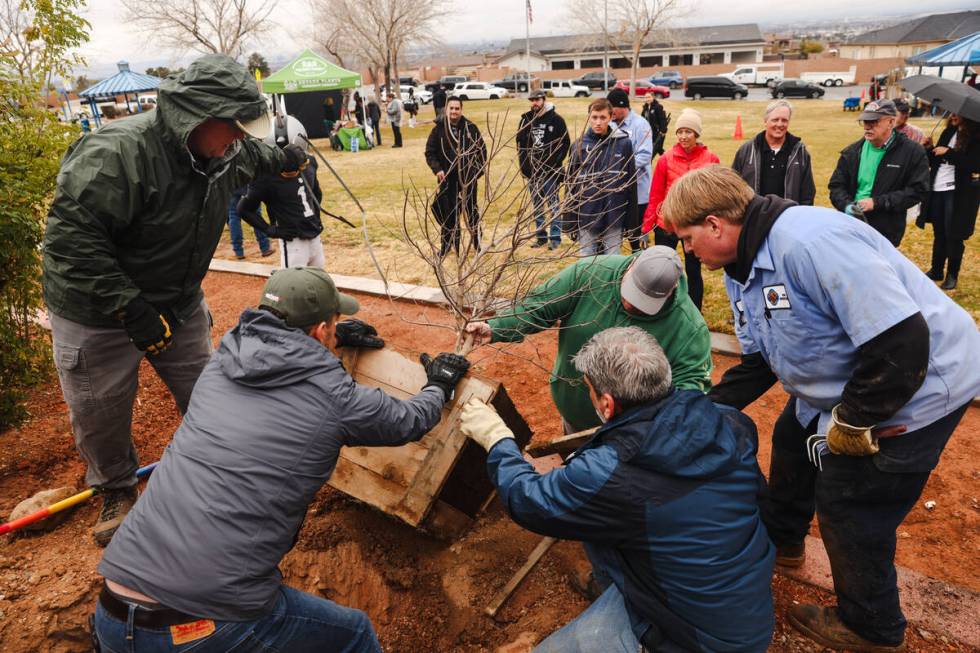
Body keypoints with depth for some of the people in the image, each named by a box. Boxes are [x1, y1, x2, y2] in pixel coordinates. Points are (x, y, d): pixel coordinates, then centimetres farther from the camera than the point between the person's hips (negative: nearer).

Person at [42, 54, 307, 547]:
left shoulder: (222, 154, -5)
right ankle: (116, 491, 38)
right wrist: (129, 307, -34)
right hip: (97, 316, -6)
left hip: (178, 303, 6)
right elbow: (70, 237, -33)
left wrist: (284, 158, 37)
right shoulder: (117, 153, -31)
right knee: (99, 415, 11)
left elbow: (254, 156, 21)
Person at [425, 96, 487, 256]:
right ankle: (446, 244, 15)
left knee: (472, 210, 10)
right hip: (447, 178, 0)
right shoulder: (438, 129, -1)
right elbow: (430, 152, 2)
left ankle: (477, 241, 24)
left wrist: (480, 169, -1)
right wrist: (437, 169, -12)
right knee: (448, 212, 2)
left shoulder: (471, 128, -1)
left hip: (469, 177, 0)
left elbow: (481, 149, 6)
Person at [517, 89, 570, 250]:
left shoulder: (556, 119, -3)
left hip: (550, 170, -5)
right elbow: (520, 143, 14)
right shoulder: (526, 119, 8)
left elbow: (565, 143, -4)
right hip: (532, 170, 5)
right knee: (537, 205, 11)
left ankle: (555, 238, 5)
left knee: (553, 204, 0)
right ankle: (541, 236, 20)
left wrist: (555, 163, -11)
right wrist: (523, 164, 4)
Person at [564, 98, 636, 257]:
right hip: (586, 216, 1)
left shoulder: (623, 143, -3)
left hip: (614, 216, -1)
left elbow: (631, 182, 0)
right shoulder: (579, 145, -1)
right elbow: (570, 183, 3)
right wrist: (569, 220, 1)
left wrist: (630, 219, 0)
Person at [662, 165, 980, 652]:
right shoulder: (742, 269, 0)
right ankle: (780, 539, 53)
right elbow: (760, 359, 9)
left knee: (849, 513, 1)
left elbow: (903, 342, -35)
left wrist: (850, 423, -23)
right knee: (792, 443, 25)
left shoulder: (808, 240, -33)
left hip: (916, 389, -10)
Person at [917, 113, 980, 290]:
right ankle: (936, 270, 26)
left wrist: (948, 152, -19)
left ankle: (952, 275, 14)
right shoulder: (949, 132, 10)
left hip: (959, 192, -6)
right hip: (938, 189, 6)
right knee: (939, 233, 14)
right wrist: (929, 150, -4)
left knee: (953, 235, 1)